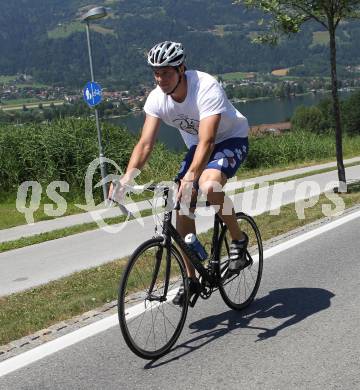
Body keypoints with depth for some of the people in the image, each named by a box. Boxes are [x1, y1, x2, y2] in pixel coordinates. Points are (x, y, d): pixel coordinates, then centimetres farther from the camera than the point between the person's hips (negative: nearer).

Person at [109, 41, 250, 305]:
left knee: (208, 186, -35)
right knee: (183, 206, -5)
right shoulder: (157, 98, -16)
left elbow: (207, 141, -43)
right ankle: (191, 279, 9)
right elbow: (145, 143, -20)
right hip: (197, 145, 6)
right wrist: (127, 177, -37)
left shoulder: (207, 88, -33)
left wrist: (190, 177, -57)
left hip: (232, 140, -6)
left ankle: (239, 239, -8)